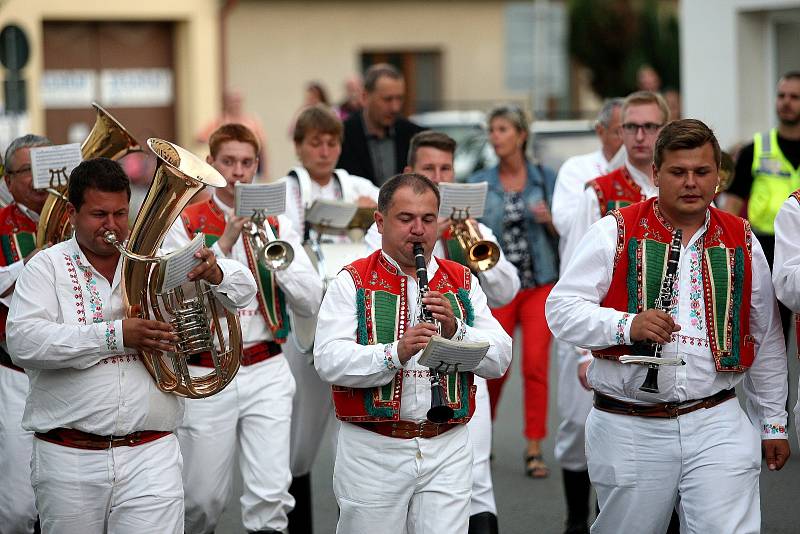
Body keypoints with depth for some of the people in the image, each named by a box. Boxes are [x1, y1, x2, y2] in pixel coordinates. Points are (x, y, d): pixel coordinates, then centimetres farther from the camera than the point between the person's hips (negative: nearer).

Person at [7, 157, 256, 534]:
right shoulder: (47, 266, 3)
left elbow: (243, 290, 12)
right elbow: (23, 343, -12)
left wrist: (213, 274, -13)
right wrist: (115, 335, -18)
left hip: (151, 458, 1)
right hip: (69, 460, -1)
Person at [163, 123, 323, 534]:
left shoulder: (277, 224, 8)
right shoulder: (185, 224, 0)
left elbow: (310, 303, 1)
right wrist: (224, 243, -18)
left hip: (267, 373, 2)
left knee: (271, 493, -8)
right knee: (203, 499, 6)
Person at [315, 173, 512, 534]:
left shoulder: (463, 283, 12)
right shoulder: (352, 283, 1)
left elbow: (499, 360, 3)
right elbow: (328, 361, -12)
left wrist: (455, 330, -14)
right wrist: (394, 353, -26)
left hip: (448, 451, 2)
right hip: (373, 452, -2)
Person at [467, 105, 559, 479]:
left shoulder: (546, 179, 4)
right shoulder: (480, 184, 5)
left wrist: (550, 220, -13)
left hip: (540, 283, 0)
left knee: (536, 364, -7)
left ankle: (534, 450, -1)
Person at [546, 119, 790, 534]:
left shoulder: (743, 242, 10)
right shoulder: (616, 232, 1)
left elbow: (766, 340, 17)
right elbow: (561, 310, -5)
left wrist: (772, 423, 19)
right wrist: (627, 325, -21)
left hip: (716, 425, 1)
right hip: (628, 429, -1)